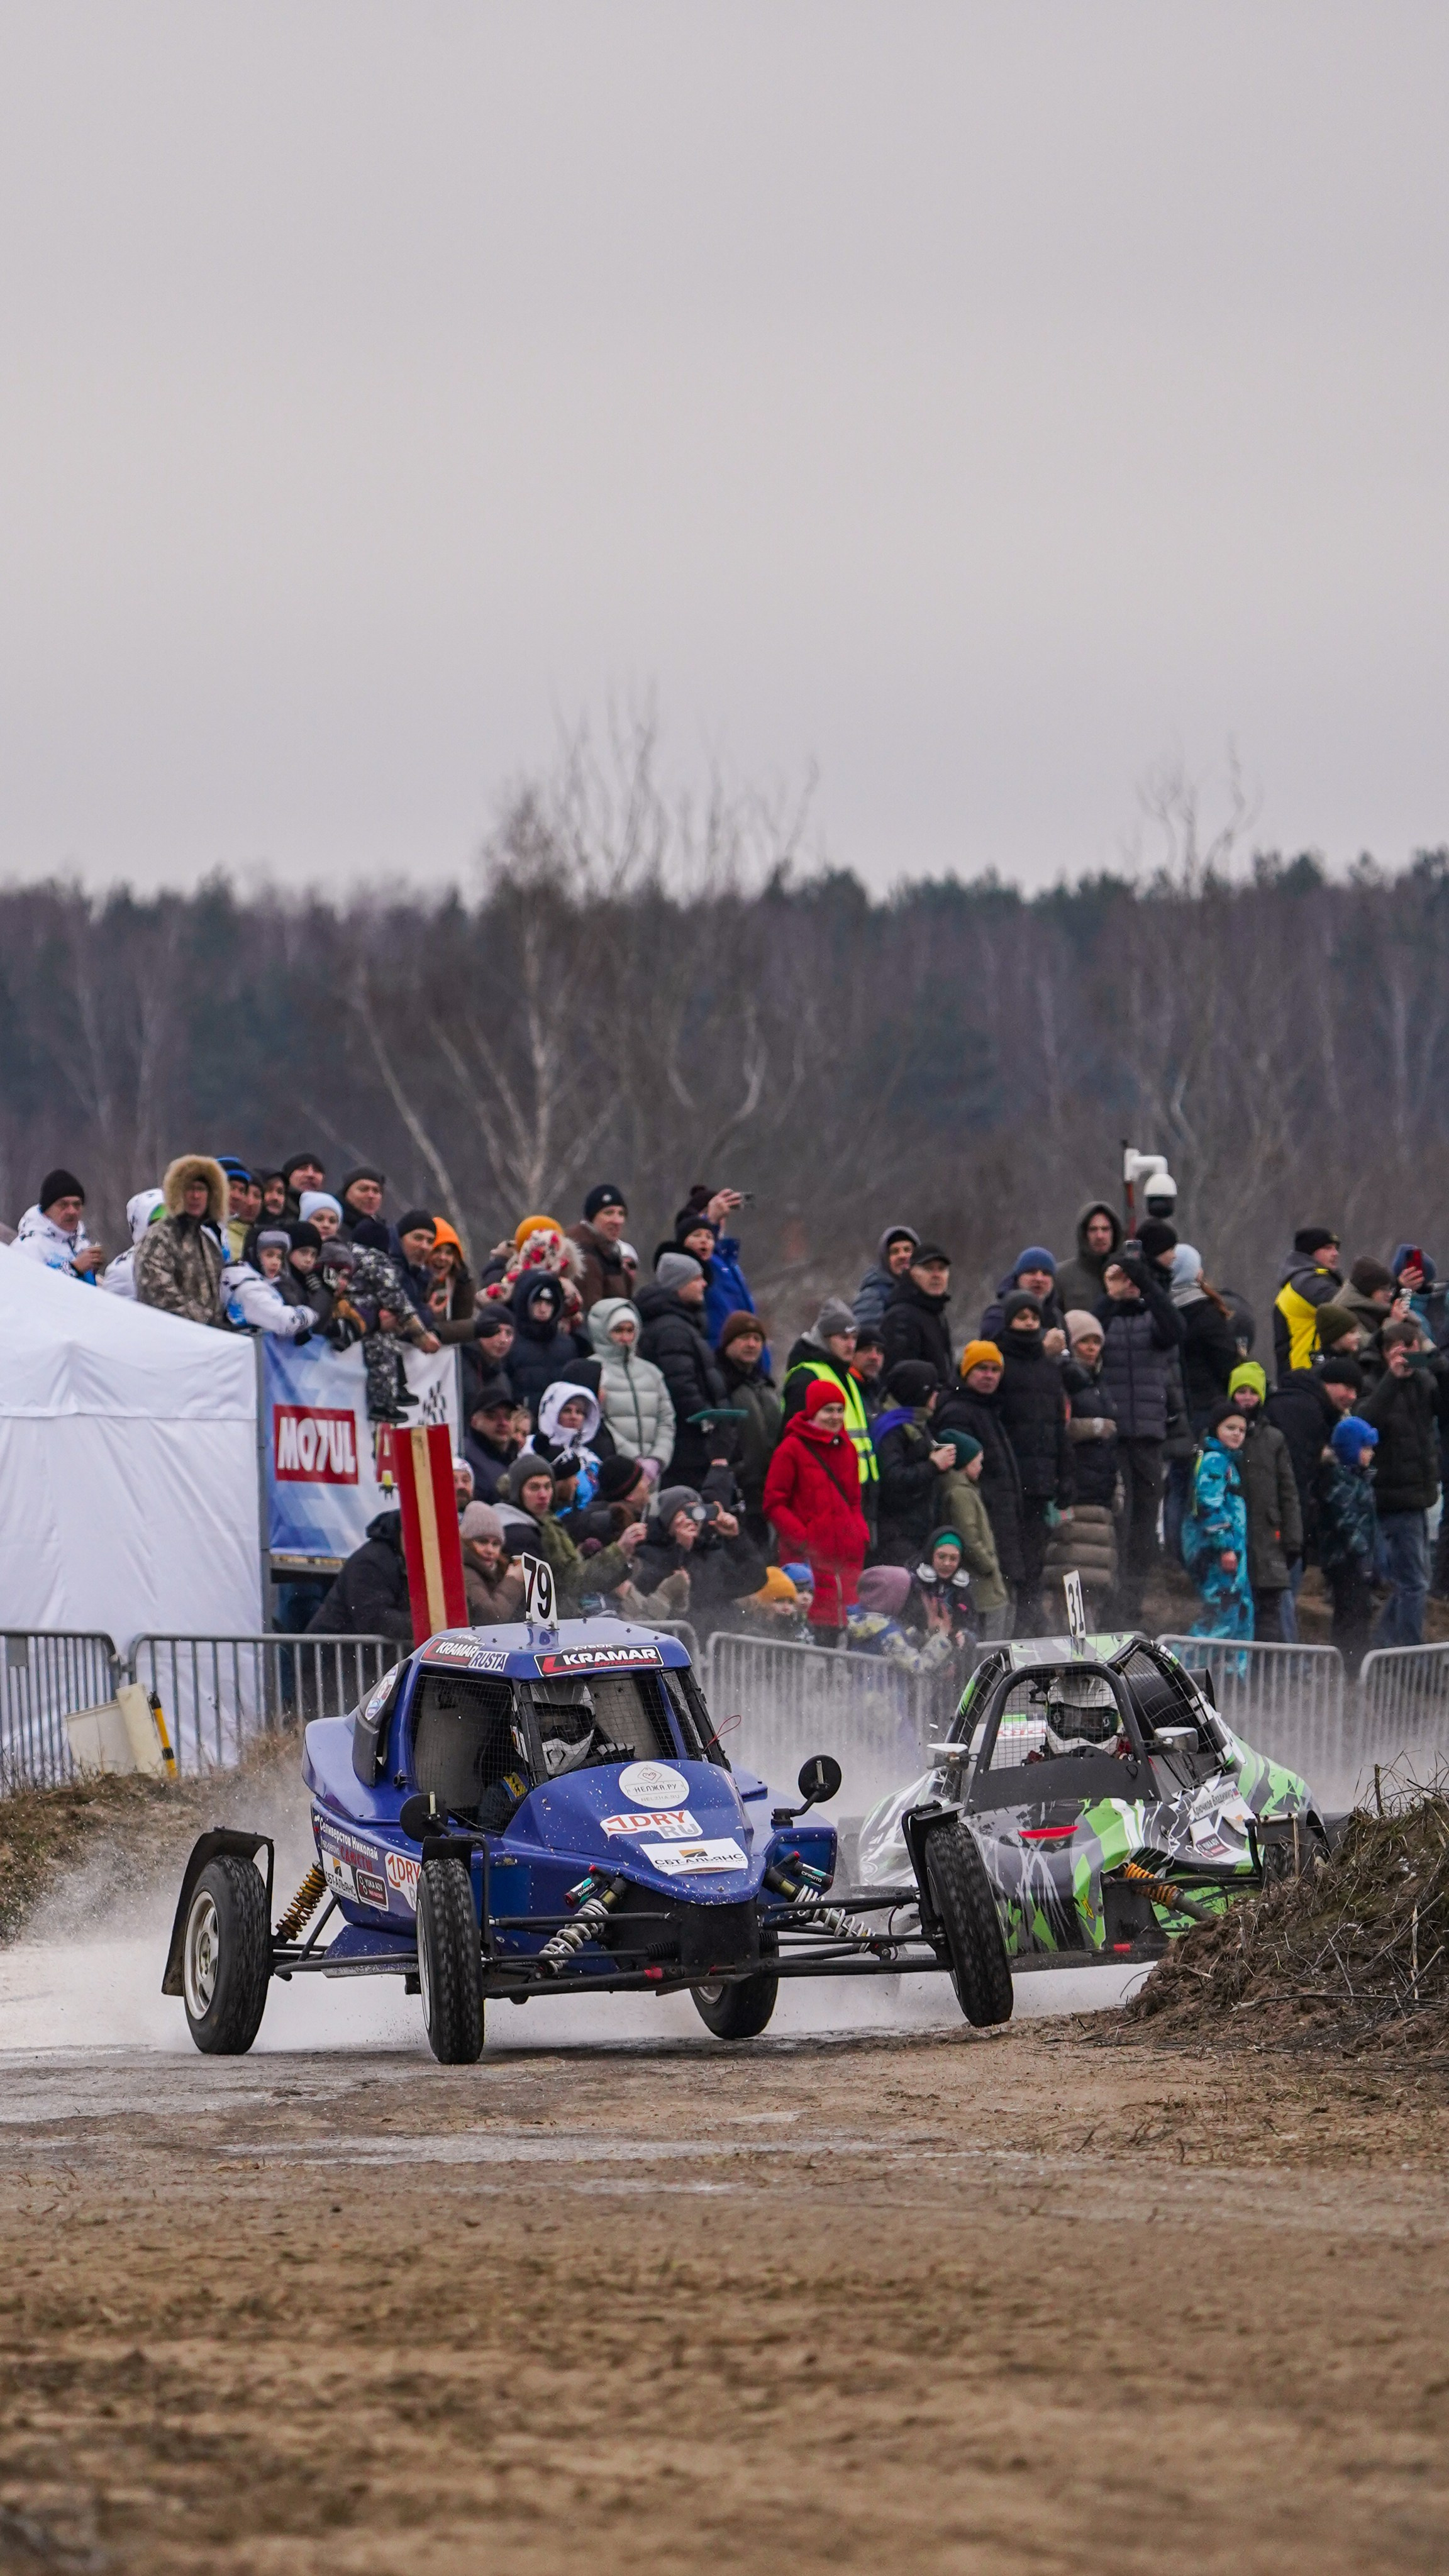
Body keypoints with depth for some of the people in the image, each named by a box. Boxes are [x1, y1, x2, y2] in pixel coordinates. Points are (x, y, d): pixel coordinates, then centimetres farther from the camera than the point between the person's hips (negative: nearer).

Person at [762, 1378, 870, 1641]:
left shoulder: (847, 1448, 17)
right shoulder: (793, 1449, -3)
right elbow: (775, 1503, -3)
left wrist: (861, 1535, 10)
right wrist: (800, 1539, -12)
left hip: (847, 1551, 6)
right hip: (810, 1553, -6)